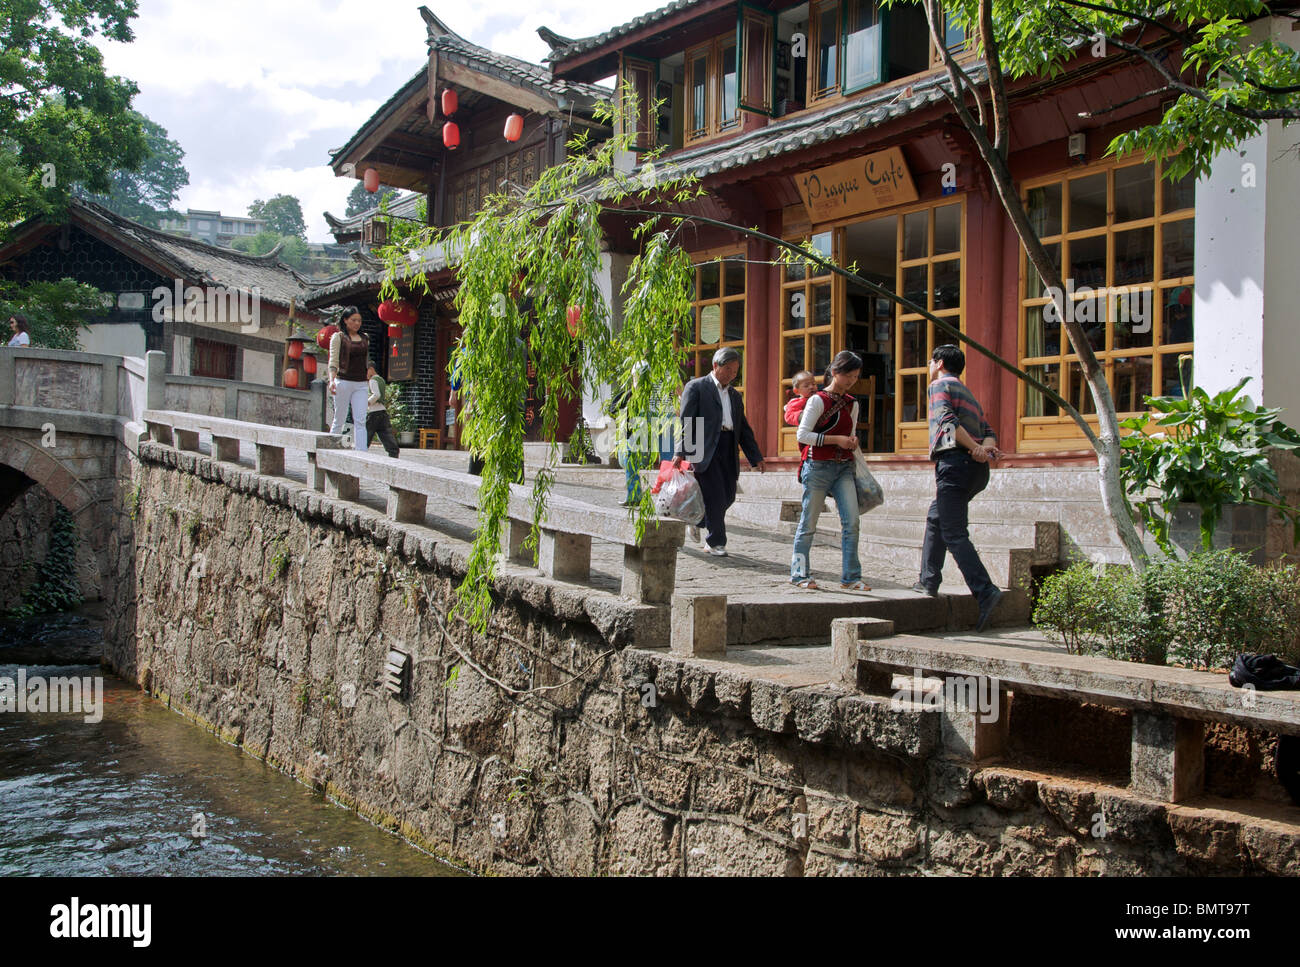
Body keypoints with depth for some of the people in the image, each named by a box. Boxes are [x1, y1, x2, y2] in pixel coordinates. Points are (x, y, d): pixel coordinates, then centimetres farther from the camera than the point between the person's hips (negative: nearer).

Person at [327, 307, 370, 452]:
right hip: (343, 382, -3)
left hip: (361, 384, 3)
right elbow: (333, 361, -4)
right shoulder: (338, 337, 2)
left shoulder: (365, 338, 14)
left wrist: (369, 382, 22)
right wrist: (332, 380, -19)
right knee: (339, 420, 3)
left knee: (360, 421, -7)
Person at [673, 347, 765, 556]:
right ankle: (715, 542, 4)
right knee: (715, 496, -8)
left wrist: (756, 458, 16)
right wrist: (681, 451, -19)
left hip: (728, 451, 6)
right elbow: (686, 421, -7)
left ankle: (698, 520, 27)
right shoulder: (696, 387, 2)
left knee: (728, 496, 3)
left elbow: (744, 429, 24)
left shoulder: (735, 395, 22)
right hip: (705, 449, -6)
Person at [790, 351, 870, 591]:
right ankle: (799, 574, 13)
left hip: (844, 468, 6)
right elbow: (802, 435, -12)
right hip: (819, 466, -5)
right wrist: (836, 439, -15)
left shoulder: (852, 404, 13)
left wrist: (853, 441, 0)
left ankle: (850, 577, -1)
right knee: (809, 523, 2)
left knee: (851, 521, -5)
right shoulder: (818, 400, -6)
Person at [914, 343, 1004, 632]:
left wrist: (975, 448, -20)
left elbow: (947, 420, -17)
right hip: (976, 469, 9)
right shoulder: (968, 394, 29)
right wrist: (986, 447, -5)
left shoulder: (940, 385, 2)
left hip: (955, 462, -9)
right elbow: (988, 432, 15)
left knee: (954, 534, -13)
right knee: (935, 519, 23)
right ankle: (929, 581, 25)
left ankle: (985, 592, -26)